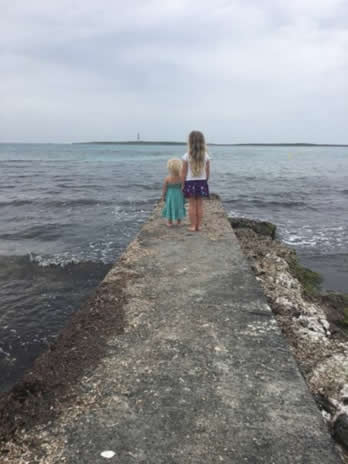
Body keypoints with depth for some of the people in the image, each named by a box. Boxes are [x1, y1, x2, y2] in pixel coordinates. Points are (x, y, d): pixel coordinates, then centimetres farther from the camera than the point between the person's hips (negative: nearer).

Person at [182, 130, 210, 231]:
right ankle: (199, 225, 14)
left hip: (190, 182, -2)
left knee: (192, 205, 5)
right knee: (200, 205, 9)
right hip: (202, 182, 2)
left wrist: (183, 184, 4)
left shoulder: (187, 156, -10)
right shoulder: (206, 156, -3)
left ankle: (193, 226, 8)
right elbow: (208, 172, 2)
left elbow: (184, 172, -6)